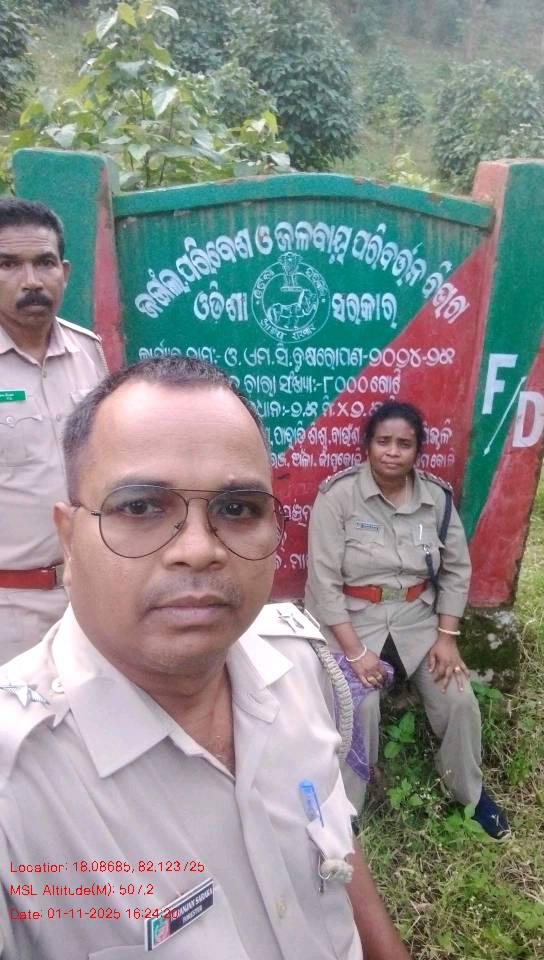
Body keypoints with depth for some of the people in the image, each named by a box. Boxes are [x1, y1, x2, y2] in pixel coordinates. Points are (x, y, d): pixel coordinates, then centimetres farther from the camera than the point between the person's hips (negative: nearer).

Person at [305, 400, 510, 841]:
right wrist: (355, 651, -18)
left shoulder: (438, 496, -2)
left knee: (460, 701, -6)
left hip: (417, 618, 4)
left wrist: (447, 637, -5)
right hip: (352, 620, -3)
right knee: (360, 709, -22)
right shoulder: (338, 495, -15)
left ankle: (471, 791, 24)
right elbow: (324, 580, -16)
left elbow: (457, 569, 4)